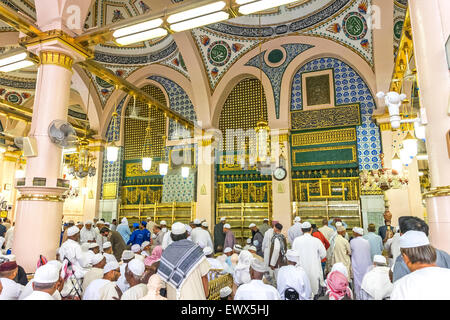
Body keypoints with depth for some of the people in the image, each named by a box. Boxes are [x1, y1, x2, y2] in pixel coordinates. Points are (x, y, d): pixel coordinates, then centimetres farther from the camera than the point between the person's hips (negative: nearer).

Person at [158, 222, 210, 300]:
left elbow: (164, 277, 4)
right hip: (194, 295, -3)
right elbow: (204, 275, -5)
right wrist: (206, 294, 9)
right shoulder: (195, 250, -9)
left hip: (173, 296, 3)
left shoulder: (166, 252, -2)